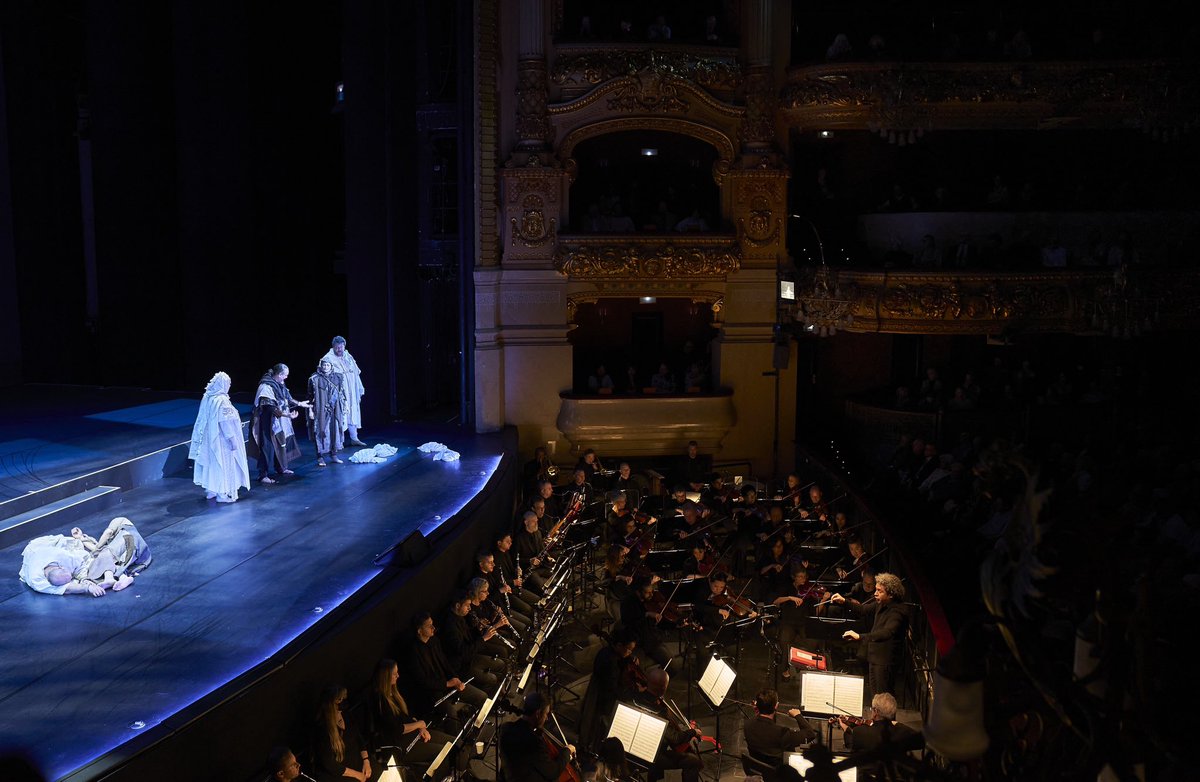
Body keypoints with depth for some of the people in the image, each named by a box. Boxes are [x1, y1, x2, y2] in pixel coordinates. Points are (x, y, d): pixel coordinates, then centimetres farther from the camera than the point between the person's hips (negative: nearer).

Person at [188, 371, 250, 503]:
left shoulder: (206, 398, 2)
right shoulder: (222, 400, -21)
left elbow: (203, 420, 10)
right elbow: (226, 422, -22)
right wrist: (233, 439, -17)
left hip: (208, 439, 8)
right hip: (221, 439, -8)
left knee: (211, 463, 17)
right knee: (223, 464, 2)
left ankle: (210, 490, 26)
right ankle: (222, 494, 7)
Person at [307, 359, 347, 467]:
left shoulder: (337, 377, 7)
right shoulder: (314, 379, -4)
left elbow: (342, 393, 13)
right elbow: (310, 396, -3)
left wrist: (345, 406, 11)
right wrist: (310, 410, -7)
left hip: (335, 410, 4)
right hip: (321, 410, -3)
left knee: (335, 431, 5)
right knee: (321, 432, -2)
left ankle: (334, 455, 14)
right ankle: (320, 457, 3)